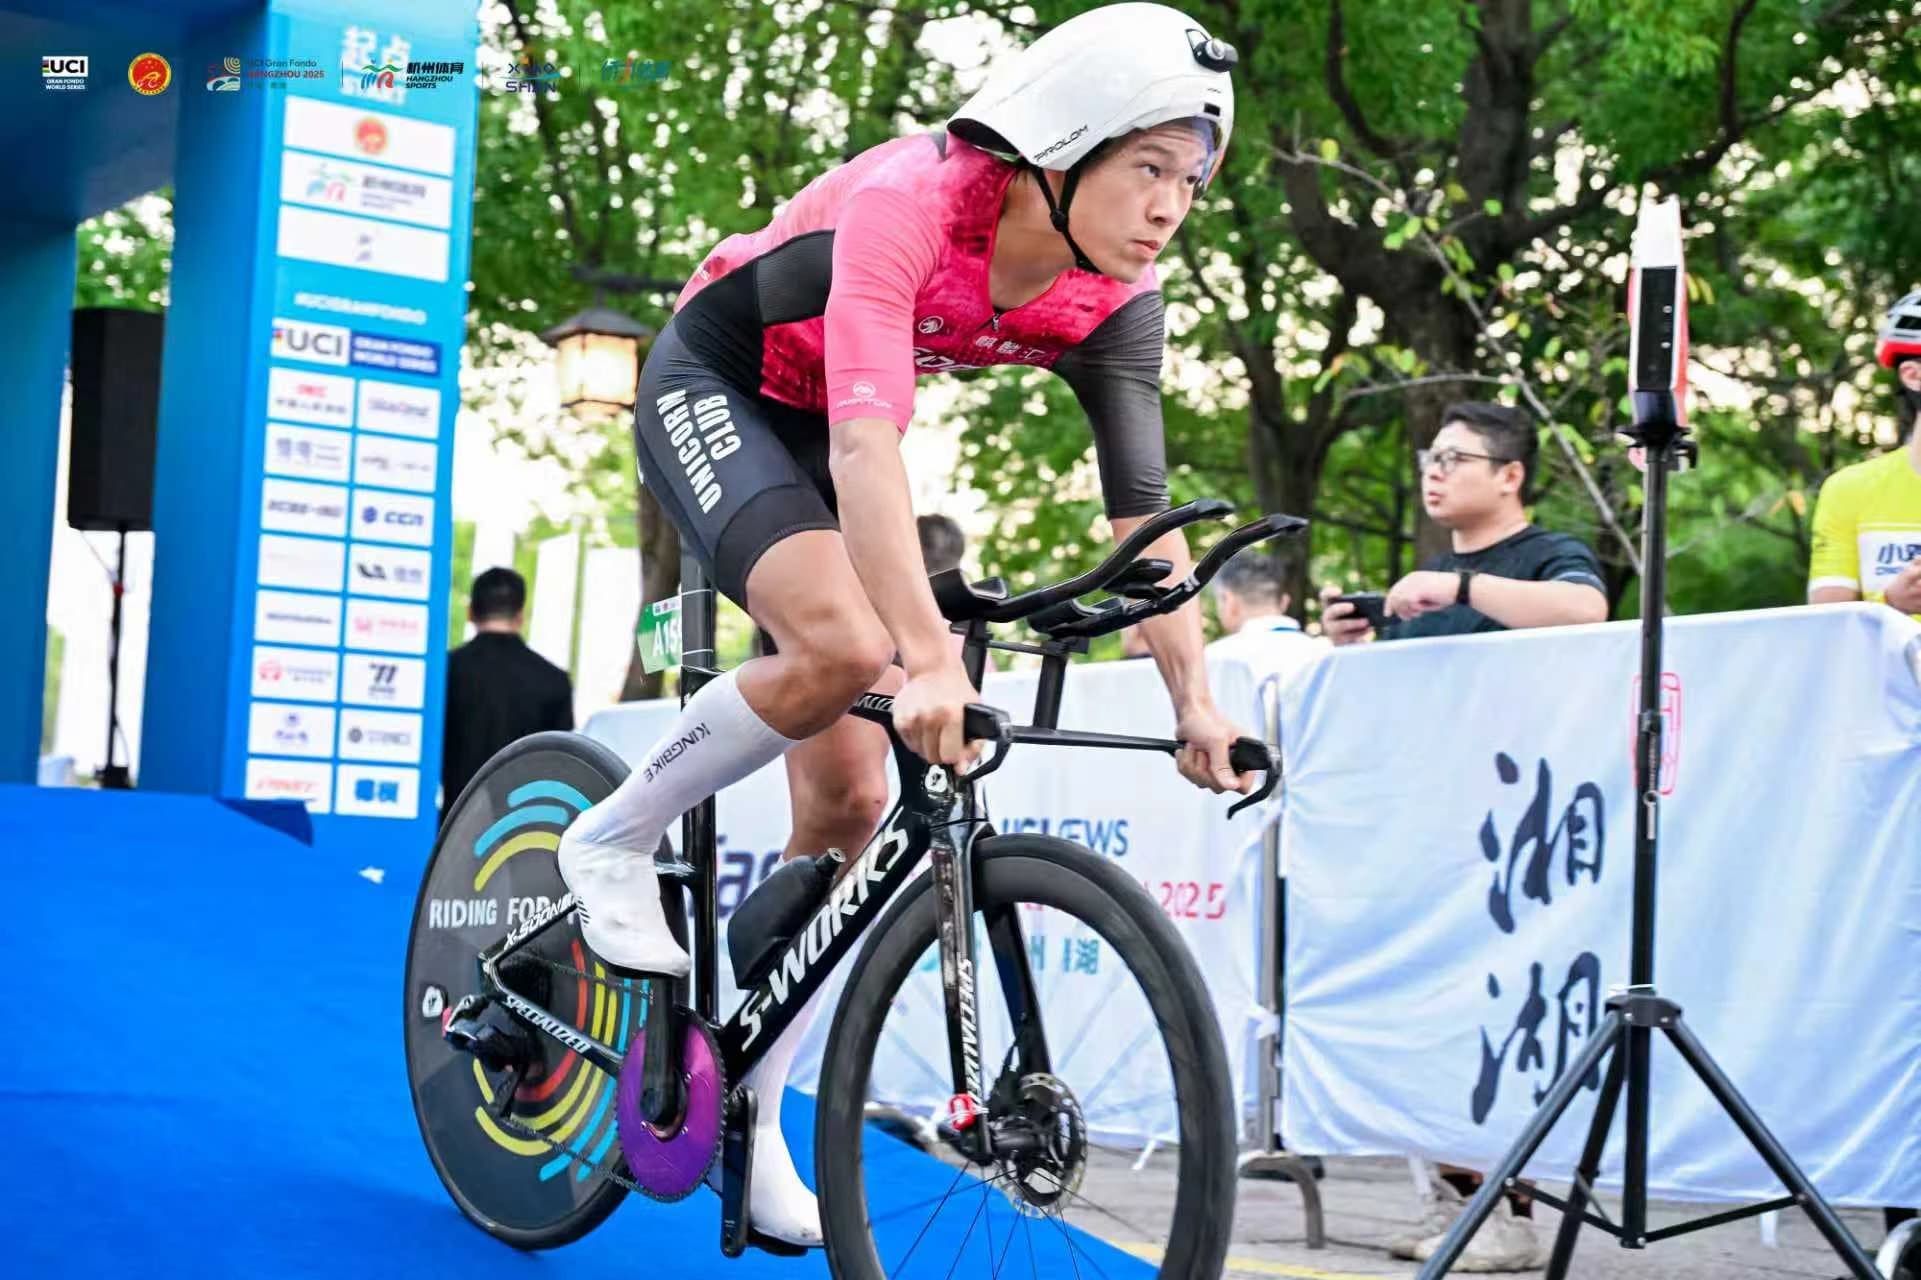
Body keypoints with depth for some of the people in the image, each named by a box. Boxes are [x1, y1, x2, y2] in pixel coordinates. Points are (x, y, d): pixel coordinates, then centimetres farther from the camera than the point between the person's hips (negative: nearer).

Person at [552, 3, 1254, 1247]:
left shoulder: (1112, 296, -16)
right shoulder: (911, 201, -35)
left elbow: (1142, 510, -14)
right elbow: (867, 440, -45)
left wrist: (1196, 700, -24)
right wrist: (926, 657, -55)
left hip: (822, 436, 6)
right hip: (712, 386, -6)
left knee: (852, 796, -2)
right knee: (843, 646, -34)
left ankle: (749, 1110, 12)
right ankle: (614, 840, -8)